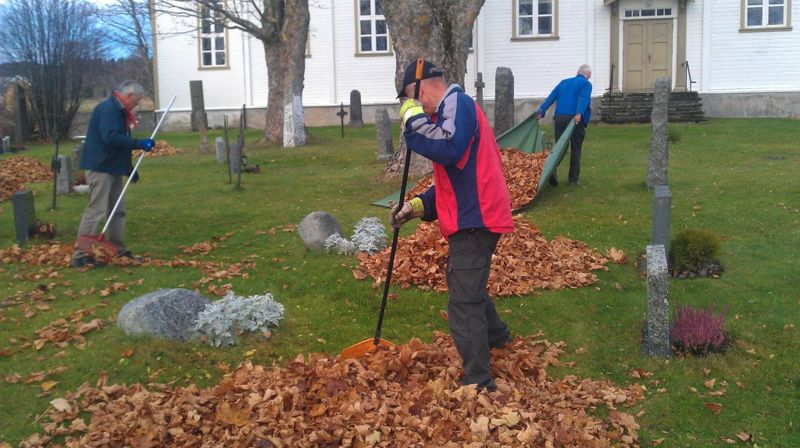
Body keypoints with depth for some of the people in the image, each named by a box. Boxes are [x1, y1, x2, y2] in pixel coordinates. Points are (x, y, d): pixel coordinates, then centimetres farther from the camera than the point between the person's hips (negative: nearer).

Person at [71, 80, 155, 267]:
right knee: (95, 211, -9)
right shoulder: (108, 109, -16)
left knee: (118, 210, 13)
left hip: (113, 168, 10)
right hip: (100, 168, -10)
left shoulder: (118, 111, 16)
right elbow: (110, 138, -29)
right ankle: (79, 255, -5)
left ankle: (119, 250, 22)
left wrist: (130, 169, 20)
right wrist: (139, 144, -26)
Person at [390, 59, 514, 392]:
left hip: (474, 220, -11)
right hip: (472, 218, 11)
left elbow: (449, 152, -31)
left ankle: (479, 384, -7)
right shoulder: (451, 111, 21)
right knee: (462, 282, 30)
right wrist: (419, 206, 11)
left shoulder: (457, 103, -11)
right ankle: (495, 336, 52)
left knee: (463, 305, -11)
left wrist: (414, 118, -20)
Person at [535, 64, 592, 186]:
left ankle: (552, 168, -19)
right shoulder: (586, 84, 5)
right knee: (575, 150, 7)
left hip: (559, 118, 4)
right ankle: (573, 179, 10)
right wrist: (579, 113, -27)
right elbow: (583, 99, -14)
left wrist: (541, 111, 9)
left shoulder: (563, 82, 21)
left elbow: (551, 98, 13)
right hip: (576, 119, -4)